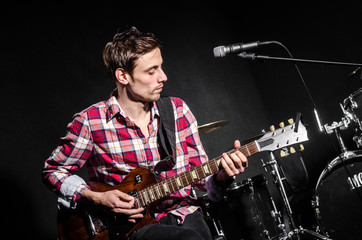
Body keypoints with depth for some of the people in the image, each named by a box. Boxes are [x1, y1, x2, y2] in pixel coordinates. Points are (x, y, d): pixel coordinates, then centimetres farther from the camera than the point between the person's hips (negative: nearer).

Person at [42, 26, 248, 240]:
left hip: (184, 214, 5)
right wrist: (97, 198, -10)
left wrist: (222, 176, -13)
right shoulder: (90, 121, -8)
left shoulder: (178, 110, 4)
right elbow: (54, 170, 4)